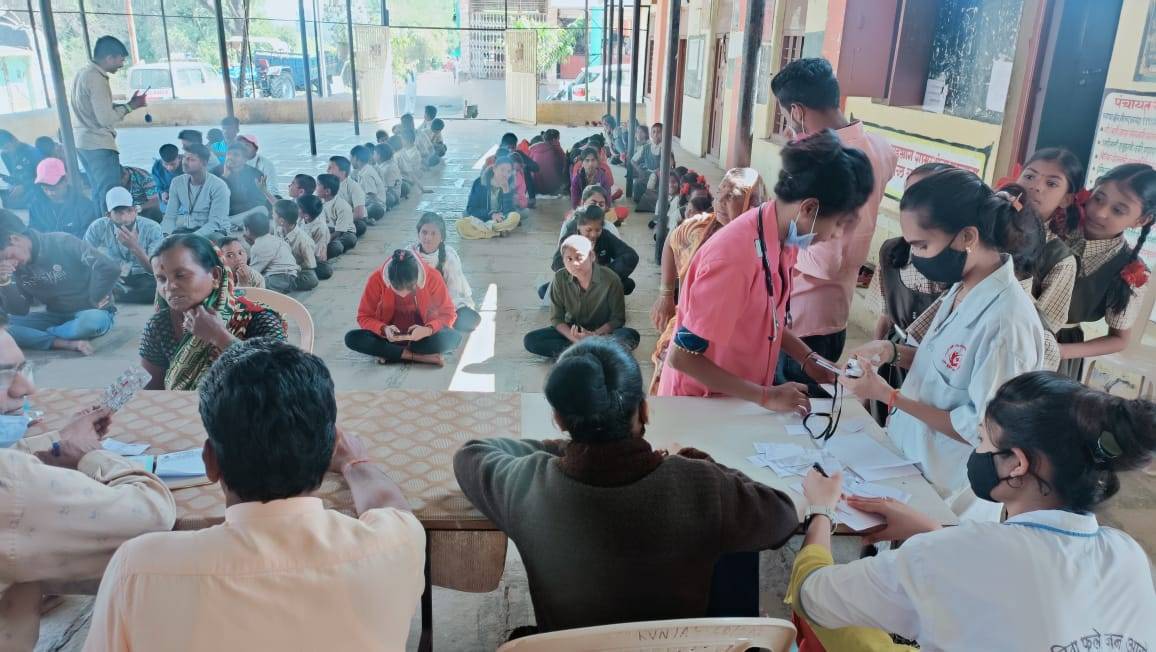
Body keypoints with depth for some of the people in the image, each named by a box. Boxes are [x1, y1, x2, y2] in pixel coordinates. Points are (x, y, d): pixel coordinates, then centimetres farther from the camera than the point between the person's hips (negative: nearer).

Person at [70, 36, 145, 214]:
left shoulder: (84, 73, 13)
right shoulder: (96, 79, -17)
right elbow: (106, 118, -22)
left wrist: (127, 104, 9)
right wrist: (130, 106, -11)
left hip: (84, 143, 10)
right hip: (99, 145, -10)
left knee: (99, 192, 16)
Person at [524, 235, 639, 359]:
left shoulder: (610, 279, -19)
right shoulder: (560, 278, -12)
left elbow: (617, 319, -12)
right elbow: (556, 318, -7)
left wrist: (595, 334, -29)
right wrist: (574, 338, -27)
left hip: (602, 331, -2)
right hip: (572, 330, 3)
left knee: (631, 336, -32)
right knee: (530, 340, -20)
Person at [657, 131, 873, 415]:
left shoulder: (782, 239, -6)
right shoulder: (736, 257, -30)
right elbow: (682, 357, -26)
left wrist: (808, 358, -3)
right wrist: (766, 397, -22)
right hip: (698, 404, -7)